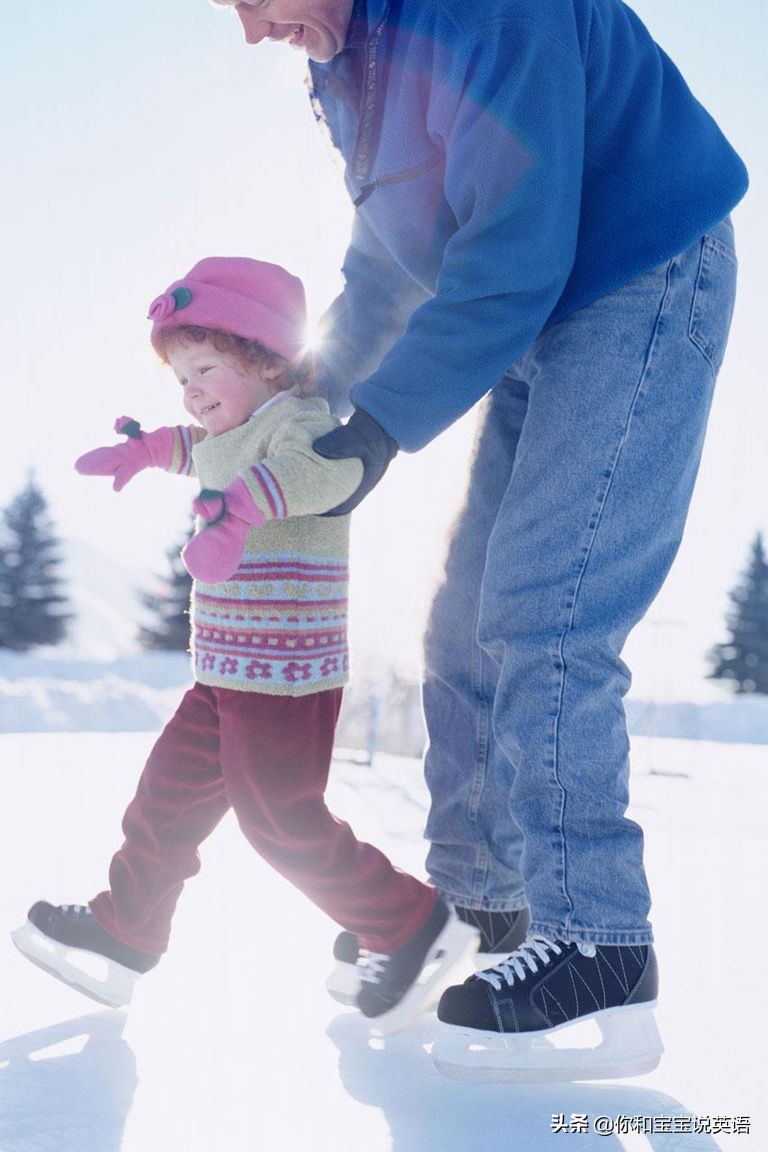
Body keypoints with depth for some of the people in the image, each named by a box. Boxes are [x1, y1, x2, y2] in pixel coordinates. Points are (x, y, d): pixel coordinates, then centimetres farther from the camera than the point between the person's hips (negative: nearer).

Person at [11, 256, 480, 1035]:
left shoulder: (298, 418, -14)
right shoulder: (237, 436, 17)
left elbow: (324, 466, -39)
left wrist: (240, 508, -53)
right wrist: (145, 449, 48)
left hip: (284, 681, -10)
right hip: (226, 676, 10)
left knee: (284, 822, -8)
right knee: (169, 795, 16)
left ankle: (416, 928, 4)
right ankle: (122, 933, 30)